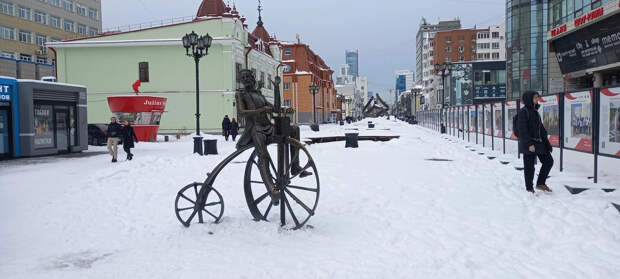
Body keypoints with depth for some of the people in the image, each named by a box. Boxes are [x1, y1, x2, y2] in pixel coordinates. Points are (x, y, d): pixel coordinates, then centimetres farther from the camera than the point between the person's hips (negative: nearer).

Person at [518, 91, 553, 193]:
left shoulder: (535, 111, 14)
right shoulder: (523, 112, -11)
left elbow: (541, 128, 19)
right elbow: (523, 130, -17)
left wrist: (546, 141, 13)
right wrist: (529, 144, -22)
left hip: (539, 142, 8)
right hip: (528, 144, -8)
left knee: (548, 161, 7)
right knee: (529, 167, -1)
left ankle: (540, 183, 18)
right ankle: (529, 188, 11)